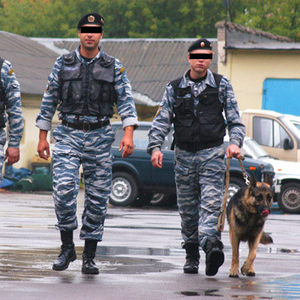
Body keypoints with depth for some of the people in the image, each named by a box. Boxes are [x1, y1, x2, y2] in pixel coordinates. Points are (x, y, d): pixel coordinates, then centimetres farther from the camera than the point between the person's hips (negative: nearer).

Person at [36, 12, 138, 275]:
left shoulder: (114, 66, 4)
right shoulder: (63, 64, 6)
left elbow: (126, 101, -2)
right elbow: (49, 101, 10)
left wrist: (128, 134, -16)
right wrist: (43, 137, 8)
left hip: (99, 135, 1)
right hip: (68, 135, 0)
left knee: (98, 197, 1)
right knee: (64, 189, -17)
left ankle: (89, 257, 9)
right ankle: (67, 248, -3)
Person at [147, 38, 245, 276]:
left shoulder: (221, 85, 6)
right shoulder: (174, 88, 8)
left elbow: (234, 119, 4)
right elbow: (162, 120, 4)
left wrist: (235, 142, -14)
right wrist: (155, 147, -12)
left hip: (212, 153, -2)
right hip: (184, 154, 2)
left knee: (211, 203, -17)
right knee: (187, 208, 5)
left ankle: (211, 244, -34)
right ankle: (192, 255, 13)